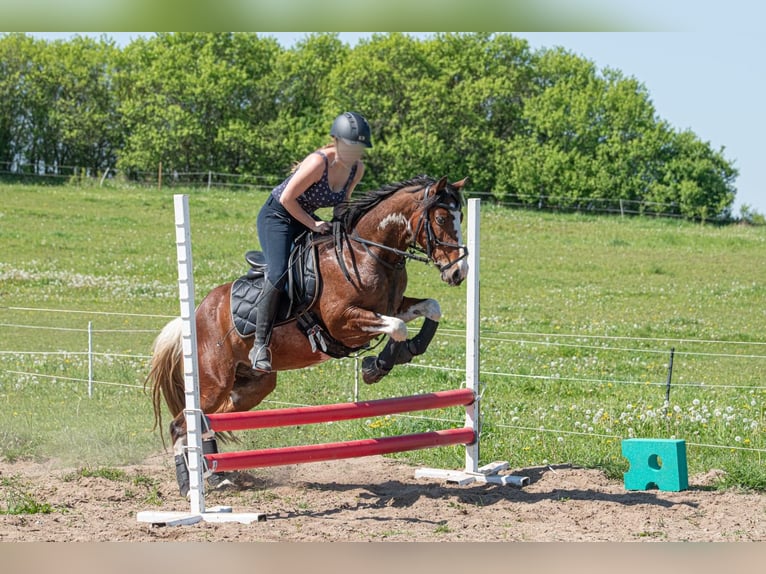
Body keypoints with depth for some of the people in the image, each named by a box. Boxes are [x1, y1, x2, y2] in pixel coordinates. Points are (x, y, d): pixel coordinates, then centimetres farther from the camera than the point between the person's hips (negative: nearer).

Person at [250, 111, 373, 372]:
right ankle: (260, 345, -23)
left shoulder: (357, 169, -7)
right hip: (277, 216, -8)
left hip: (305, 219, 8)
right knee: (279, 275, -26)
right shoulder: (318, 163, -29)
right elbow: (287, 198, -23)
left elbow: (343, 201, 10)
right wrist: (313, 225, -18)